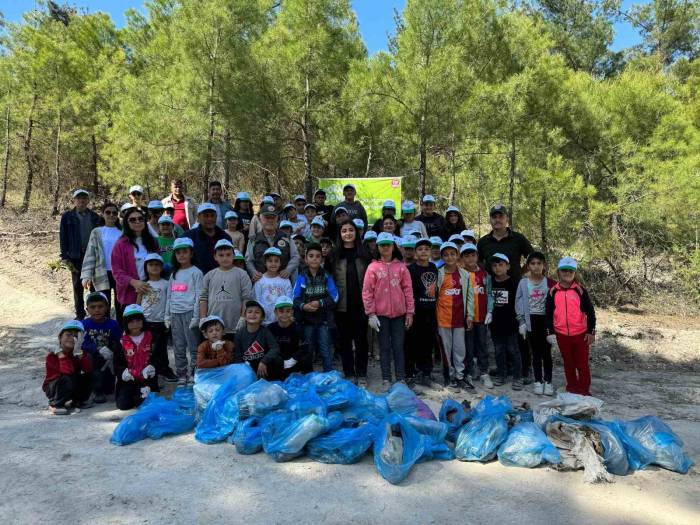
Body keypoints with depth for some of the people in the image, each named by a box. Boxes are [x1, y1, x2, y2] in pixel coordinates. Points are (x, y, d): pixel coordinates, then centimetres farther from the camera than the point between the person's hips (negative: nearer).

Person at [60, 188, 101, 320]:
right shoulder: (67, 217, 2)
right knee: (78, 287, 7)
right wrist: (65, 257, -5)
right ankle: (80, 314, 16)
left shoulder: (95, 217, 6)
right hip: (76, 256, -1)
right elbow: (63, 237, 1)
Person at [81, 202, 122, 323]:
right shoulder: (97, 232, 5)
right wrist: (87, 276, -10)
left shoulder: (122, 232, 6)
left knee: (121, 306, 8)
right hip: (103, 275, -1)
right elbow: (90, 255, 0)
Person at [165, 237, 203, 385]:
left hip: (189, 312, -6)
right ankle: (181, 377, 17)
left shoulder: (196, 272, -2)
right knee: (178, 348, 9)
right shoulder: (174, 274, 17)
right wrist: (167, 316, 12)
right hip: (175, 314, 6)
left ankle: (194, 376, 4)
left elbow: (198, 296, -7)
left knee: (193, 347, -3)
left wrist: (196, 317, -12)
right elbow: (169, 296, 18)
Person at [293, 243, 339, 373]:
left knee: (325, 351, 1)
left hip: (324, 319, -1)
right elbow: (295, 299, -5)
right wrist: (303, 306, -24)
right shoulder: (301, 278, 1)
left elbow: (334, 297, -6)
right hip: (306, 319, 1)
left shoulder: (327, 277, 0)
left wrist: (320, 303, -19)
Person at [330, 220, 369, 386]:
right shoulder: (335, 255, 3)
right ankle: (349, 374, 20)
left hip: (360, 304, 0)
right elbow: (330, 279, 4)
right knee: (345, 340, 8)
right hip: (342, 306, 0)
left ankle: (361, 375, 16)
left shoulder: (363, 254, 5)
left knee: (361, 339, 6)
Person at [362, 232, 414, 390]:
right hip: (380, 314, -1)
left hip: (399, 313, 1)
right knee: (384, 347, 8)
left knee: (398, 346, 7)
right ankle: (386, 379, 16)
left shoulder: (401, 266, 3)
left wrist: (410, 312, -1)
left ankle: (401, 379, 16)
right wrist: (371, 314, -8)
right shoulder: (373, 267, -1)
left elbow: (408, 290, 3)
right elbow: (367, 292, -3)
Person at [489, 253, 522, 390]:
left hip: (510, 322, -3)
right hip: (496, 322, 4)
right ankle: (501, 375, 24)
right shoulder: (491, 283, 3)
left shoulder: (514, 282, -6)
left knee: (513, 350, 3)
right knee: (499, 350, 12)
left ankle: (517, 377, 12)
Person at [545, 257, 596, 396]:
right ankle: (572, 389, 26)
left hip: (580, 333, -2)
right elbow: (548, 313, 4)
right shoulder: (553, 292, -1)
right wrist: (550, 332, 0)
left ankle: (584, 390, 18)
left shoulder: (579, 290, -7)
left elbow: (590, 312, -4)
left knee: (582, 363, 6)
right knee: (568, 363, 14)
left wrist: (591, 331, -5)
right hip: (561, 334, 2)